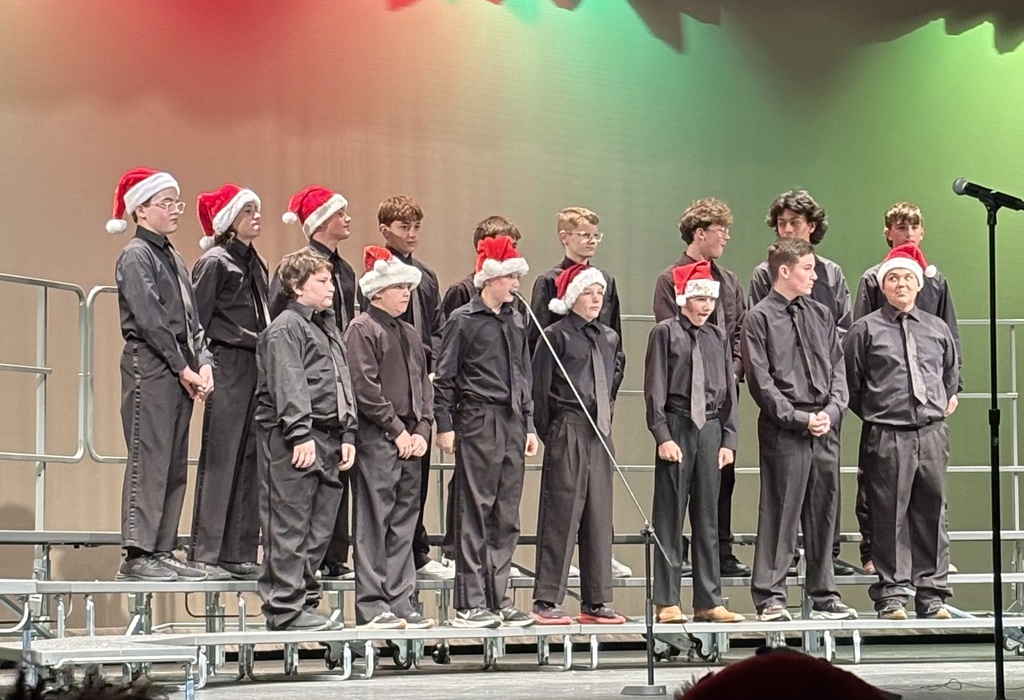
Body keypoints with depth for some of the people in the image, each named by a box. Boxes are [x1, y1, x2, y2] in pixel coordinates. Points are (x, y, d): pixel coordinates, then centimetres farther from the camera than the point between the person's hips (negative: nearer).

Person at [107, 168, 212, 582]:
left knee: (175, 466, 7)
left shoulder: (173, 258, 19)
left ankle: (163, 551, 11)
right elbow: (149, 319, -13)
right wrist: (183, 368, -12)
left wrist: (203, 364, 2)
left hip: (181, 373, 8)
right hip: (149, 369, -8)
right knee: (148, 462, -9)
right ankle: (137, 555, -8)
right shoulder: (135, 256, -6)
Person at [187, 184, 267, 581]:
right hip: (227, 366, -8)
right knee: (220, 459, -7)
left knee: (251, 459, 7)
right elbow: (198, 319, -9)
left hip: (258, 366, 8)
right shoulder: (214, 262, -5)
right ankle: (205, 554, -4)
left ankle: (240, 553, 11)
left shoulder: (256, 264, 17)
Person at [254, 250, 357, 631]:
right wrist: (301, 434, -22)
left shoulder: (329, 327, 21)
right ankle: (285, 608, -3)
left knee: (320, 528, 10)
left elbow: (344, 382, 23)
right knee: (289, 528, -6)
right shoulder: (285, 327, -7)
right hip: (291, 442, -9)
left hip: (327, 440, 9)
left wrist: (348, 435, 15)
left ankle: (305, 600, 18)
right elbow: (288, 385, -16)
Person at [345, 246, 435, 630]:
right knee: (374, 524, -6)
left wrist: (421, 431, 4)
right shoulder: (362, 329, -5)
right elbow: (365, 388, -13)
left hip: (409, 441, 8)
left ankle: (400, 603, 12)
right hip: (376, 439, -8)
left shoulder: (409, 335, 20)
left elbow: (424, 386, 19)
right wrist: (398, 430, -12)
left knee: (404, 525, 8)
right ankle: (371, 606, -4)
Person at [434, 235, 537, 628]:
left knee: (507, 517, 8)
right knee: (475, 514, -5)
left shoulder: (516, 321, 16)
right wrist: (445, 425, -10)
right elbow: (444, 377, -5)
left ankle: (498, 600, 13)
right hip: (478, 422, -7)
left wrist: (528, 424, 16)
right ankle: (470, 604, -2)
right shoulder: (463, 320, -4)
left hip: (512, 424, 7)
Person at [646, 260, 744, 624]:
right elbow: (655, 389, -5)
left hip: (710, 430, 4)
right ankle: (666, 602, 3)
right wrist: (663, 436, -12)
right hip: (677, 427, -4)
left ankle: (708, 601, 12)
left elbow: (729, 389, 14)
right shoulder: (665, 333, -1)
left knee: (707, 517, 7)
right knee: (669, 516, 0)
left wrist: (729, 439, 6)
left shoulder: (718, 338, 12)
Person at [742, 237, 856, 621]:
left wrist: (831, 411, -3)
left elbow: (838, 370, 13)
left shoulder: (820, 315, 14)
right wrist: (799, 418, -12)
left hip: (825, 430, 6)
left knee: (824, 514, 9)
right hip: (783, 431, -6)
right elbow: (761, 381, -8)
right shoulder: (759, 319, -3)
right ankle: (770, 597, 1)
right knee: (779, 514, -4)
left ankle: (824, 596, 17)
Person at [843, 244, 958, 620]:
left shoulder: (937, 329, 13)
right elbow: (850, 381, 4)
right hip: (886, 436, -4)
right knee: (889, 515, -3)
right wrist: (872, 413, 5)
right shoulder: (865, 329, 1)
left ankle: (932, 594, 12)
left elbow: (950, 373, 27)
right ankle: (892, 594, 4)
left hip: (932, 434, 4)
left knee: (932, 512, 6)